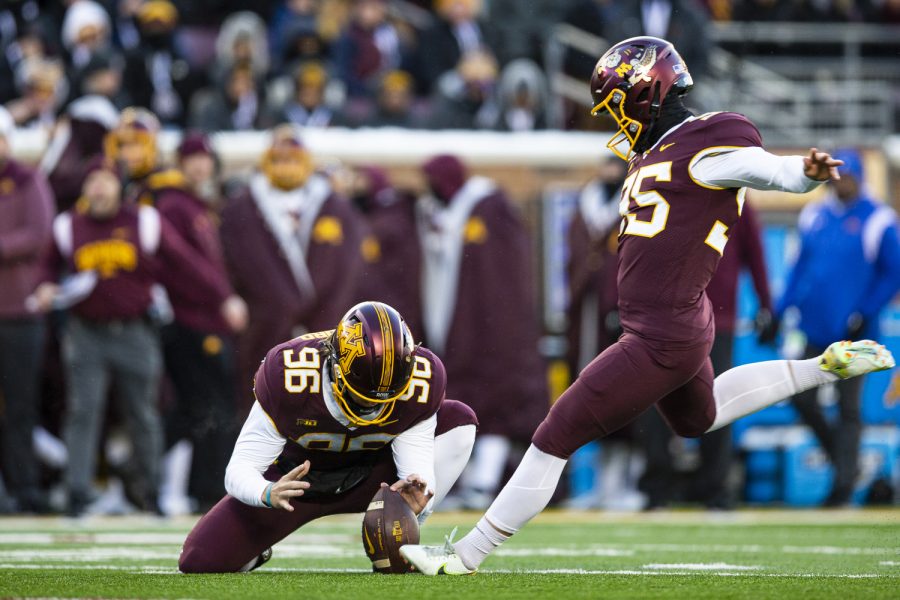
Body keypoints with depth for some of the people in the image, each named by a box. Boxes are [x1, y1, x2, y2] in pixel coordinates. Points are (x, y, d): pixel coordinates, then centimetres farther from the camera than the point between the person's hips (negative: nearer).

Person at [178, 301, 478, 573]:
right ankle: (253, 550, 20)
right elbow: (240, 471, -30)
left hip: (365, 480, 2)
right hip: (296, 480, -2)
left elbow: (418, 468, -25)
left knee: (459, 419, -20)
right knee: (198, 561, -18)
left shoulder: (420, 380, -28)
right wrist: (269, 493, -53)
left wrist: (417, 501, -50)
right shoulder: (288, 374, -34)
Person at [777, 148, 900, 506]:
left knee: (848, 407, -3)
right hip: (814, 329, 5)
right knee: (801, 396, 1)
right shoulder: (814, 217, 11)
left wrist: (865, 315, -13)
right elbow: (800, 268, 19)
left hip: (851, 333, -5)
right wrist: (781, 311, 10)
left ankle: (844, 483, 2)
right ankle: (842, 459, 21)